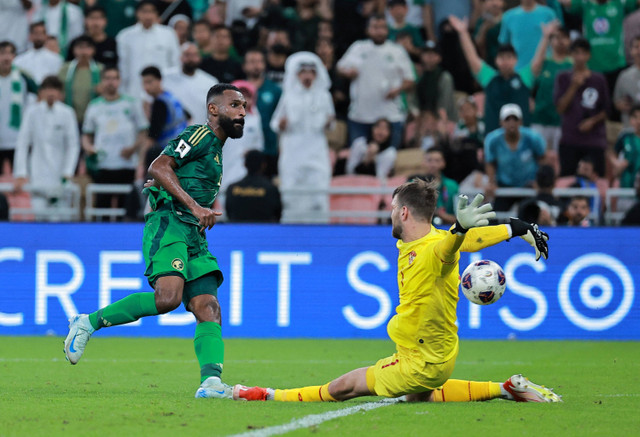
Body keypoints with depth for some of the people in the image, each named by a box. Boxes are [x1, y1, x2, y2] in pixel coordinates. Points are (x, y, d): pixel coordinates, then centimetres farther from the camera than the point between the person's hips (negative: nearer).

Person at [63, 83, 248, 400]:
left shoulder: (216, 147, 27)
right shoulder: (200, 135, -1)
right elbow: (159, 168, -14)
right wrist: (195, 207, -19)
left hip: (193, 236, 9)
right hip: (169, 224, -9)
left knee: (208, 308, -8)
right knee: (168, 297, -27)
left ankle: (210, 382, -22)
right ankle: (88, 323, -13)